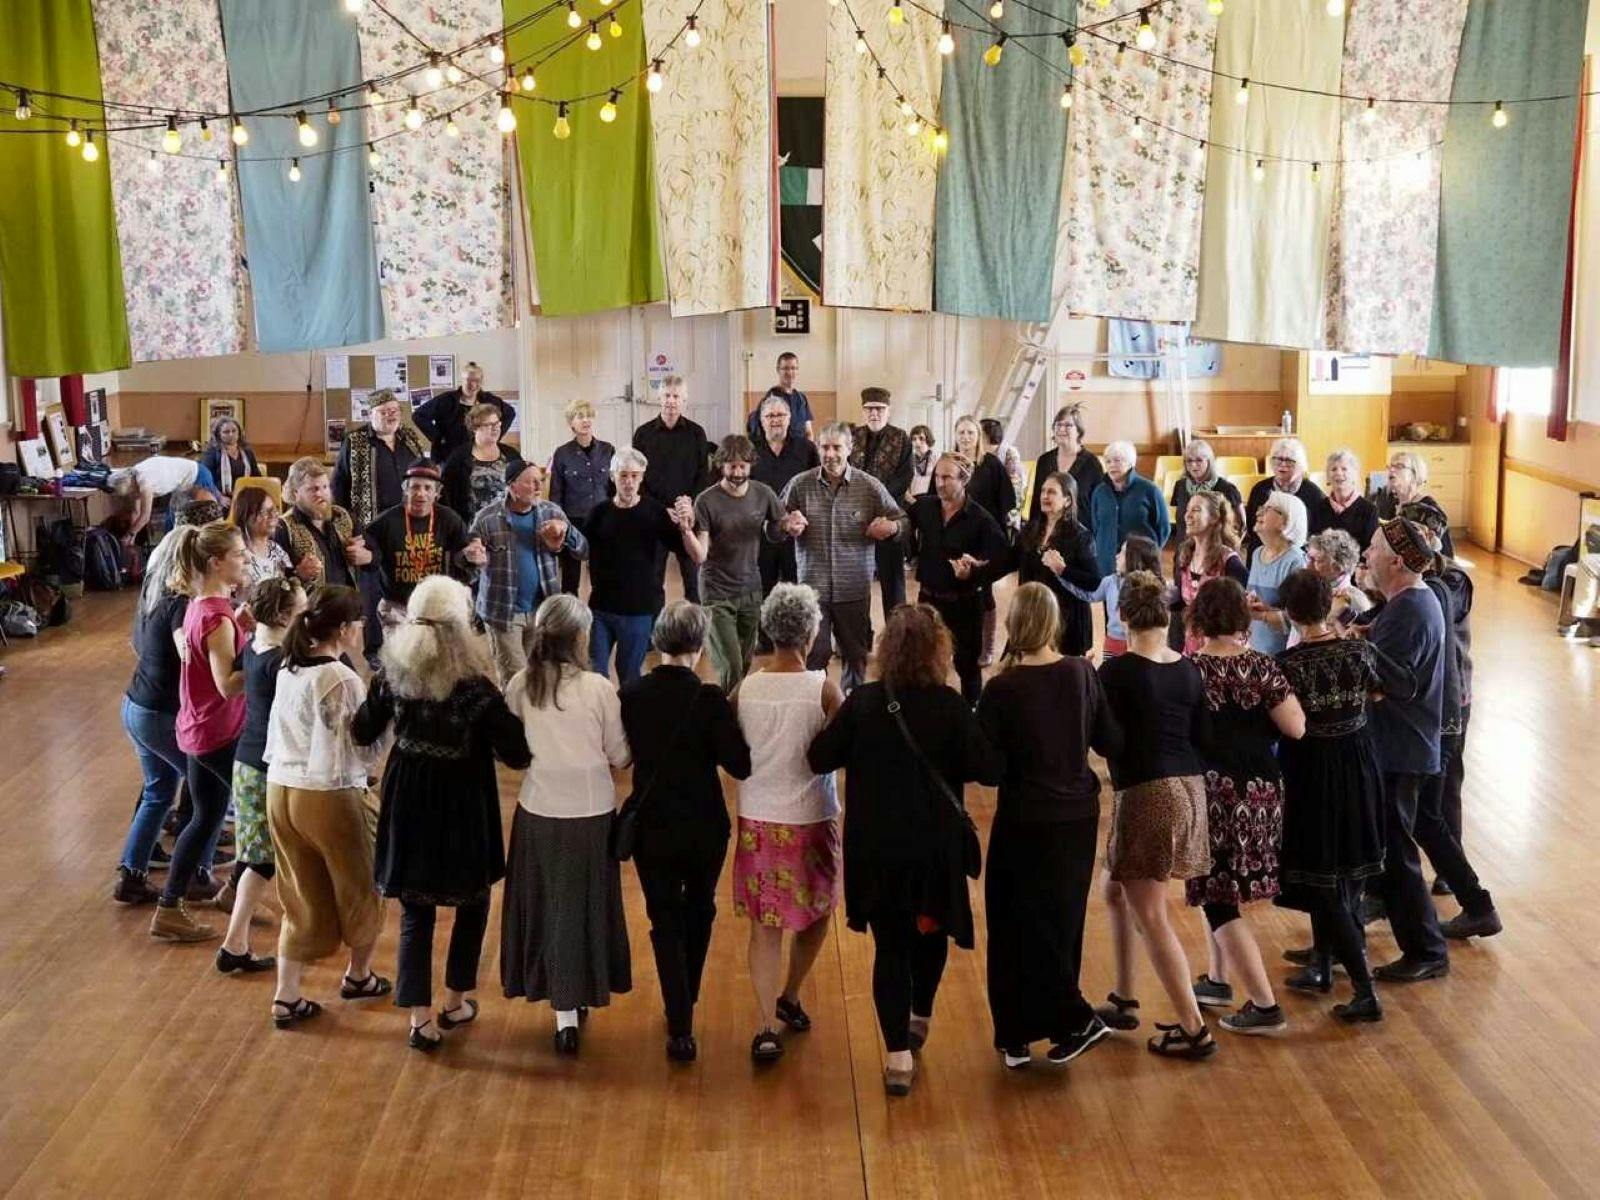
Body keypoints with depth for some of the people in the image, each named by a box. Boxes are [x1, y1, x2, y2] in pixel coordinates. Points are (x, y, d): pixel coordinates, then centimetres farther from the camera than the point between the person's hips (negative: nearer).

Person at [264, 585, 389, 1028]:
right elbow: (362, 754, -18)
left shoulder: (288, 670, 3)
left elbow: (290, 733, 10)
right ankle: (358, 977, 37)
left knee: (301, 898, 17)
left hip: (280, 791, 7)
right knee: (359, 888, 18)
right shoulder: (343, 681, -20)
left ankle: (287, 999, 19)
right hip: (328, 798, -6)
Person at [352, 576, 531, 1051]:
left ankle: (420, 1017, 9)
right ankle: (456, 1002, 31)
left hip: (408, 807, 3)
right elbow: (518, 755, -19)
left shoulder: (392, 673, -10)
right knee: (472, 902, 20)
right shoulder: (475, 687, -23)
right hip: (462, 809, -3)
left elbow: (362, 733, 4)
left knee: (415, 911, 13)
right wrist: (507, 717, -2)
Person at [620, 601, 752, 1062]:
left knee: (666, 923, 11)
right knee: (699, 911, 23)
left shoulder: (631, 695, -10)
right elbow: (740, 765, -19)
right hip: (704, 829, -1)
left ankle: (681, 1028, 6)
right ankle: (686, 1002, 39)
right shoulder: (709, 699, -19)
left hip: (651, 829, 1)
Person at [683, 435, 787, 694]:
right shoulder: (707, 501, -13)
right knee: (730, 668, -12)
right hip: (717, 594, -4)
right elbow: (699, 556, -16)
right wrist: (686, 527, -33)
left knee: (745, 667, 11)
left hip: (751, 590, 4)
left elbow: (776, 532, 14)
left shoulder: (763, 494, -2)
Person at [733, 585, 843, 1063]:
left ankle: (767, 1026, 3)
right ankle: (789, 998, 33)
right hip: (810, 821, -2)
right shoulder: (823, 690, -15)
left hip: (756, 820, 2)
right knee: (814, 914, 21)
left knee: (764, 924, 8)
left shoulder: (745, 689, -6)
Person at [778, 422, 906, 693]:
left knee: (856, 656, 14)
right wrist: (787, 526, -15)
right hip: (812, 587, -1)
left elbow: (902, 520, 5)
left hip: (855, 589, 1)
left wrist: (892, 527, -19)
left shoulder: (870, 486, -2)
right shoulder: (800, 484, 0)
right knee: (812, 657, 1)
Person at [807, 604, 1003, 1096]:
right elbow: (989, 769, -12)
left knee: (890, 945, 8)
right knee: (932, 931, 24)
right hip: (935, 847, 0)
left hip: (875, 848, 0)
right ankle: (919, 1020, 41)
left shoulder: (861, 703, -10)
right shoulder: (951, 706, -13)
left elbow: (819, 758, -5)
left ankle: (899, 1058, 3)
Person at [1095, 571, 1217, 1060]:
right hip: (1190, 788, 7)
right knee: (1117, 890, 23)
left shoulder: (1116, 671, -13)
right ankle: (1124, 1001, 29)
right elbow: (1201, 735, 7)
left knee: (1150, 916, 1)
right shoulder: (1189, 669, 5)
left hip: (1146, 793, -7)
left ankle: (1194, 1029, 0)